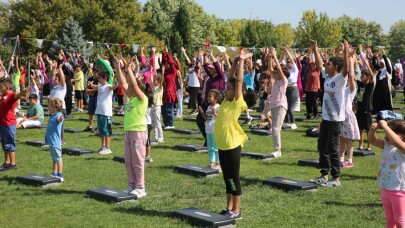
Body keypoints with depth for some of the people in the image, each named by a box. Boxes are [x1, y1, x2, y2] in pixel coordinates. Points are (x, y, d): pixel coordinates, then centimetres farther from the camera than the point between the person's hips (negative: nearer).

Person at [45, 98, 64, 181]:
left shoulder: (59, 116, -19)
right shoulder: (52, 116, 12)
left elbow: (58, 119, -44)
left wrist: (60, 119, -66)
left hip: (55, 142, -10)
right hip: (51, 141, 10)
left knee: (58, 158, -5)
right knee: (54, 159, 18)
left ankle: (60, 175, -1)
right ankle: (54, 174, 27)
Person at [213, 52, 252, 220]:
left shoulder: (237, 103, -10)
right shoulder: (226, 101, 8)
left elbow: (239, 81, -13)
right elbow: (230, 78, 11)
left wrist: (242, 61, -7)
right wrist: (236, 61, 7)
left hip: (232, 145, -7)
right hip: (222, 145, 7)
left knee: (234, 178, 1)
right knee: (227, 178, 14)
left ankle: (236, 211, 9)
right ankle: (229, 208, 24)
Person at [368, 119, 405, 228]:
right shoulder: (387, 145, 5)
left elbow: (396, 141, -40)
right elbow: (373, 140, 13)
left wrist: (385, 126, -33)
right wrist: (373, 130, -8)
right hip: (385, 190, 8)